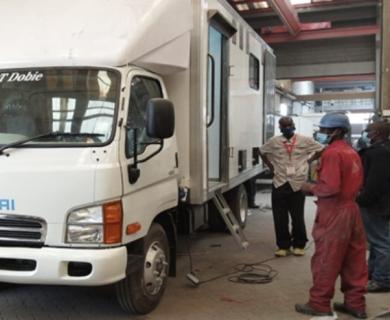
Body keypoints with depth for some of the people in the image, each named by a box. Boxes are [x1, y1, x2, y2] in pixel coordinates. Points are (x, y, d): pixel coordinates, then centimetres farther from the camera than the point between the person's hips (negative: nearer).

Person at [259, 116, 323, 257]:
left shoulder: (305, 140, -2)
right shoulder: (274, 141, 3)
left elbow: (321, 149, 9)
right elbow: (262, 151, 19)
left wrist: (308, 160, 3)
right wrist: (270, 166, 11)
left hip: (297, 184, -1)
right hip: (279, 184, 2)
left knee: (298, 217, 5)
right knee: (280, 218, 5)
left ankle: (299, 245, 21)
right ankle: (283, 245, 18)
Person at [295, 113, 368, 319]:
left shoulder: (332, 153, -16)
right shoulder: (352, 152, 12)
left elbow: (331, 187, -24)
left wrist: (311, 188, -8)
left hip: (334, 213, -9)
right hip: (351, 209, 9)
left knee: (326, 260, 0)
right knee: (353, 260, 13)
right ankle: (355, 303, 21)